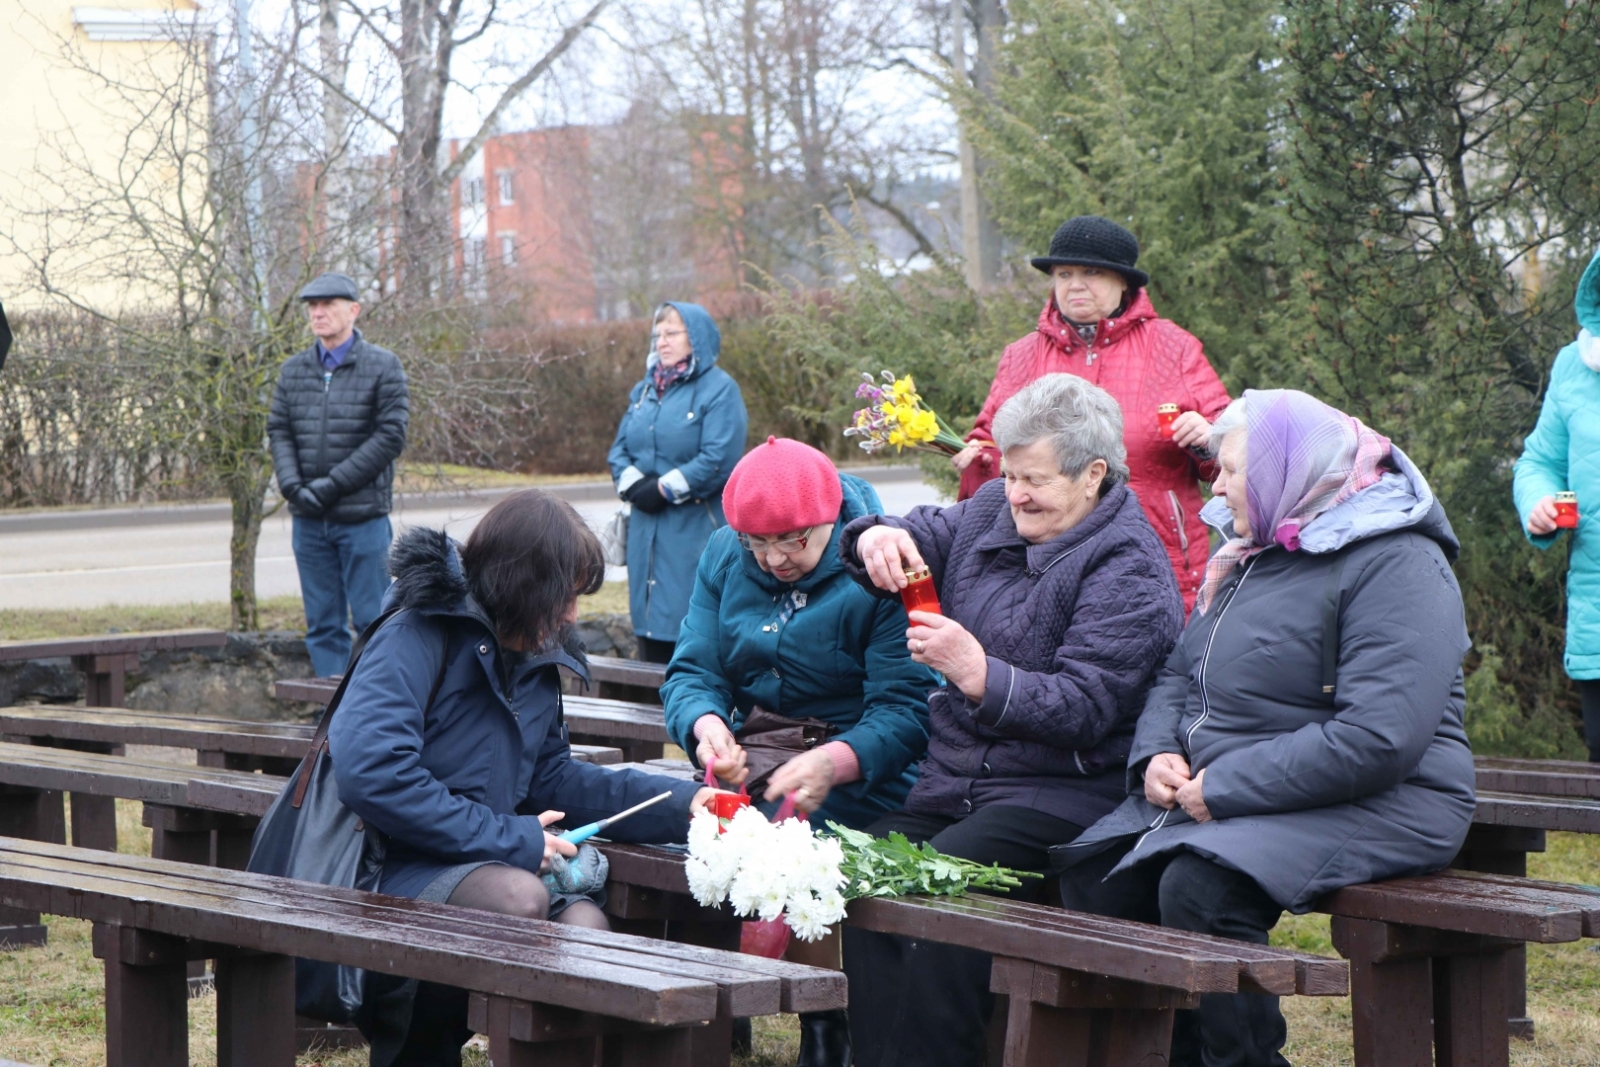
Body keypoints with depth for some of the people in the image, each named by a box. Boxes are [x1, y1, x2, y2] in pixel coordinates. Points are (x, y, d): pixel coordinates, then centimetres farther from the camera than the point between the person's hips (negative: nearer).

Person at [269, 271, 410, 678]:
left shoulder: (383, 366, -2)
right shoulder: (294, 370, 11)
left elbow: (390, 437, -8)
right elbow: (278, 431, 8)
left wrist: (333, 484, -13)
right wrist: (293, 485, -10)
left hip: (363, 517, -4)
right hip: (309, 519, 4)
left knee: (372, 620, -2)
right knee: (322, 623, 7)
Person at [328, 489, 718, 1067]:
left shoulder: (536, 662, 18)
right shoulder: (415, 639, -9)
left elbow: (554, 777, 25)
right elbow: (368, 773, -22)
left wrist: (683, 803, 13)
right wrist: (510, 839, -17)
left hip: (486, 865, 8)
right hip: (395, 871, -7)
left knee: (585, 923, -22)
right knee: (522, 898, -34)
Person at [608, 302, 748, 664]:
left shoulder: (719, 390, -7)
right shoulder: (645, 390, 17)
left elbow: (719, 460, -17)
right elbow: (620, 450, 15)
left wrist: (663, 490, -14)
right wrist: (633, 485, -5)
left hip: (697, 533, -7)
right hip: (647, 532, 7)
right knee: (652, 630, 8)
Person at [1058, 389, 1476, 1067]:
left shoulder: (1396, 565, -14)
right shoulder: (1252, 558, 17)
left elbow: (1378, 739, -25)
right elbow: (1179, 674, 23)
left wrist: (1225, 788, -21)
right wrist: (1156, 754, 0)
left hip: (1373, 808, -9)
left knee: (1199, 887, -32)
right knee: (1092, 871, -8)